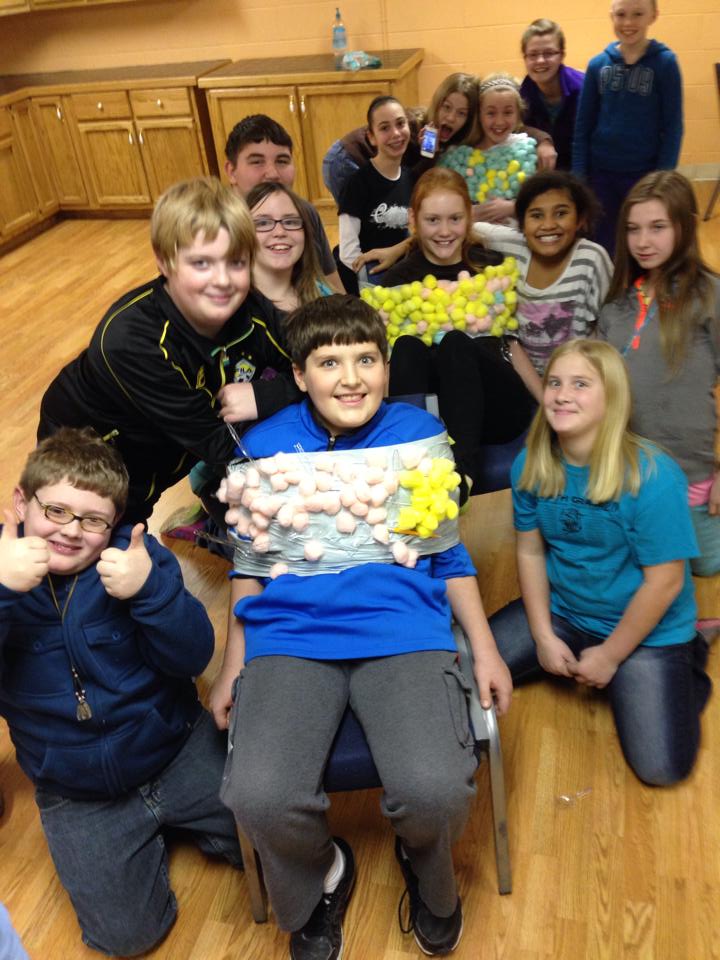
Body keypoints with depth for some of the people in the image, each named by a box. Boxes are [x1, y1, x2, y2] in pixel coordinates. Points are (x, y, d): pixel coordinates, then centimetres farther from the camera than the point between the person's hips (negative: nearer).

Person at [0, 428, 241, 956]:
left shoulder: (135, 556, -10)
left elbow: (193, 659, -17)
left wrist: (149, 590, -35)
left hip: (179, 751, 0)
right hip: (78, 795, 0)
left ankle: (171, 821, 22)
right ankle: (159, 834, 22)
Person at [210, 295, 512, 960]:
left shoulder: (419, 434, 8)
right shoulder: (267, 446, 8)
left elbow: (449, 554, 14)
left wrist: (485, 649, 7)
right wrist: (233, 670, 12)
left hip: (404, 631, 0)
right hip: (290, 637, 1)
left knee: (436, 790, -25)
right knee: (260, 798, -25)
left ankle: (430, 875, 18)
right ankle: (318, 881, 15)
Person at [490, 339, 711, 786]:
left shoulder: (653, 477, -25)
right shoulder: (532, 465, -10)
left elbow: (664, 582, -20)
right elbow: (531, 551, -1)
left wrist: (609, 656, -13)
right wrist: (544, 637, -5)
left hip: (646, 630, -4)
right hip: (561, 611, 5)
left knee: (662, 767, -13)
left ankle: (688, 668, 17)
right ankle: (577, 666, 20)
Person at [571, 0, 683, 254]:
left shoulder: (665, 62, -5)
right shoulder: (598, 64, 1)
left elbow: (673, 127, -5)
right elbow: (582, 126, 4)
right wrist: (578, 176, -1)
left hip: (645, 174, -2)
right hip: (601, 174, 2)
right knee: (604, 251, 10)